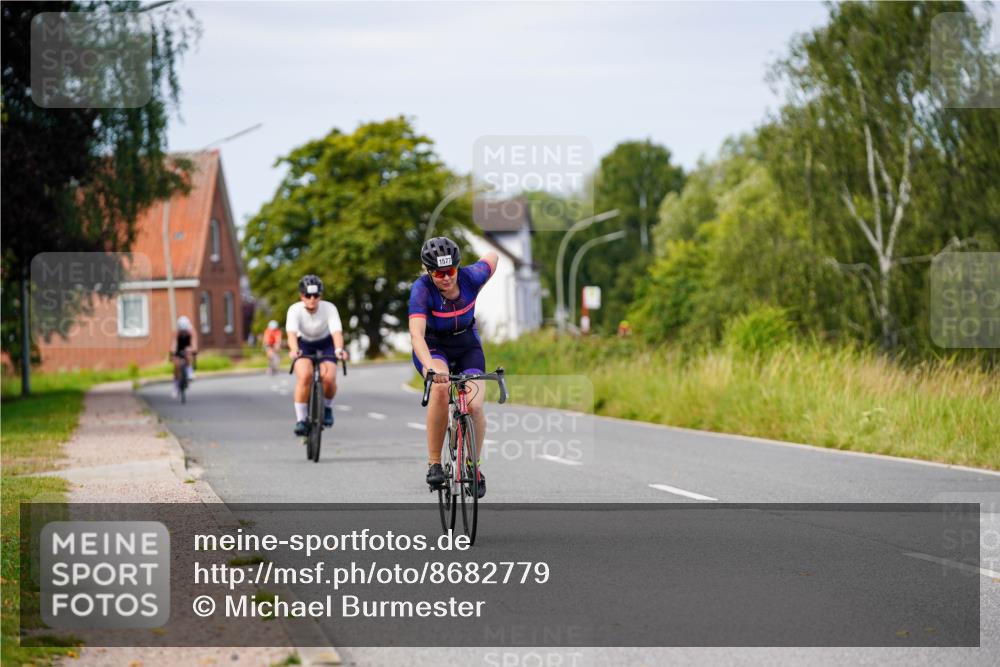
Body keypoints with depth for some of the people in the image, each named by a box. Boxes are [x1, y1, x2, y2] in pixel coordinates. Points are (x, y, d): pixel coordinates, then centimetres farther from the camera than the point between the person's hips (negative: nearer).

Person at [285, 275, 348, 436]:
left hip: (325, 344, 0)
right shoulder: (295, 310, -25)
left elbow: (337, 332, -37)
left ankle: (327, 407, 9)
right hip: (304, 345, 0)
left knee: (329, 378, -24)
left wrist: (339, 349, -58)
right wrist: (294, 350, -60)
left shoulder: (329, 308, -25)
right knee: (304, 376, -28)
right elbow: (291, 333, -40)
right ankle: (301, 419, -15)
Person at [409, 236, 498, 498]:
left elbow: (492, 257, 1)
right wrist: (432, 369, -56)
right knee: (440, 388, -34)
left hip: (467, 346, 2)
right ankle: (434, 464, -22)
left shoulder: (470, 277, -22)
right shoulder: (422, 289, -29)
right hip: (433, 347, -2)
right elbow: (416, 334, -41)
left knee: (474, 405, -20)